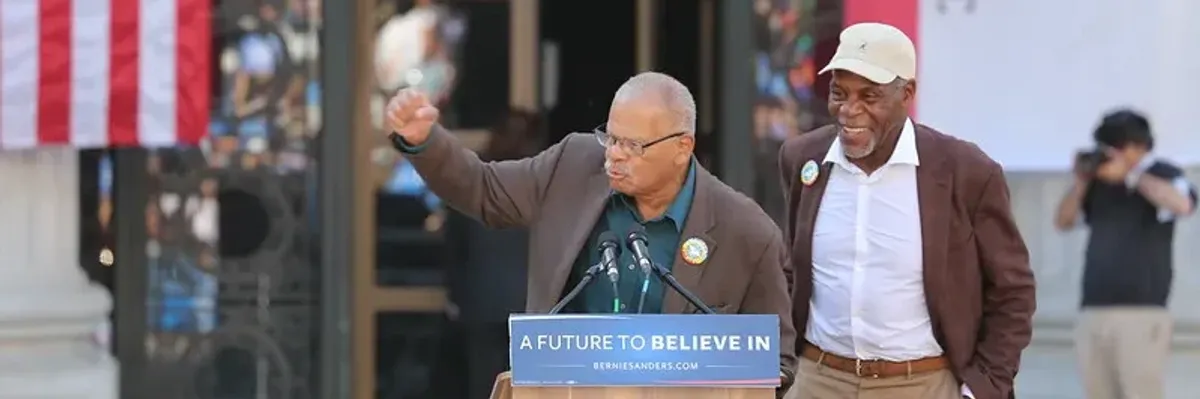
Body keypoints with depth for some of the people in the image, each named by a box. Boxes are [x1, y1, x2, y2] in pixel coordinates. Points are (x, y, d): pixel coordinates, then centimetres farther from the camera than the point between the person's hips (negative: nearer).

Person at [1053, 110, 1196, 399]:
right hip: (1093, 312, 6)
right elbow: (1063, 222, 17)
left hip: (1142, 313, -6)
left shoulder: (1161, 175, -2)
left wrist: (1130, 174, -18)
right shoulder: (1100, 182, 12)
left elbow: (1182, 205, -23)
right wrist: (1081, 181, 1)